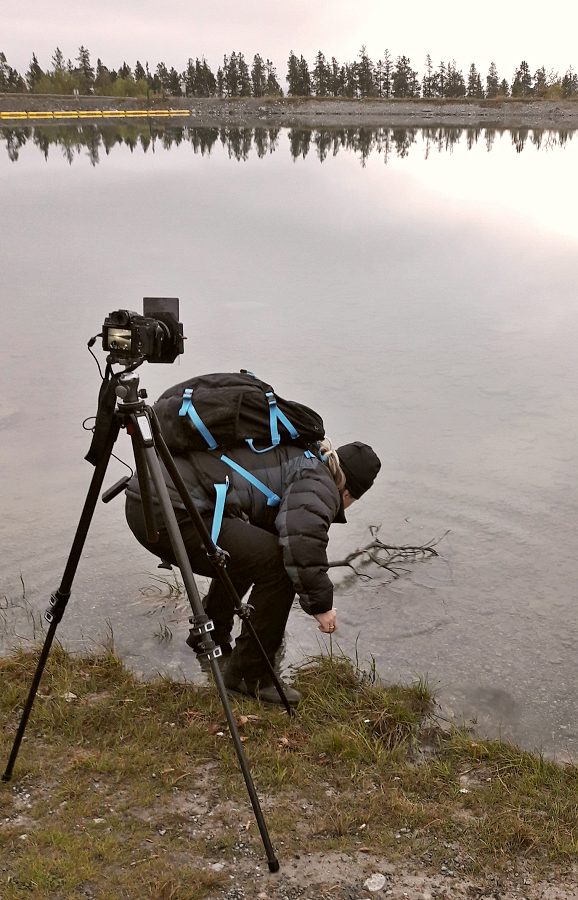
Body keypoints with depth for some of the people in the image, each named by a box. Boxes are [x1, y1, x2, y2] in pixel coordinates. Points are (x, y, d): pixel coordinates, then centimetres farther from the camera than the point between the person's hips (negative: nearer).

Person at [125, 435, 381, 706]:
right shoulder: (320, 484, -1)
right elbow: (304, 539, -20)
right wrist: (321, 604, -6)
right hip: (174, 513, -10)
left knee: (243, 555, 29)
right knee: (278, 567, -6)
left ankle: (208, 634, 41)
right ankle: (249, 676, 5)